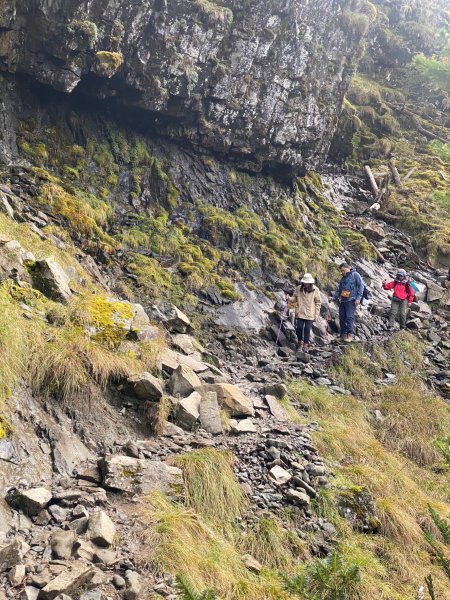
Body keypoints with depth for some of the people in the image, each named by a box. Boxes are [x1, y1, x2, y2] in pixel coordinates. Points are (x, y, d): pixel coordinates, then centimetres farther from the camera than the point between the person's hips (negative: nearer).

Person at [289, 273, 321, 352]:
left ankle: (306, 344, 13)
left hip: (310, 314, -1)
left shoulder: (315, 290, -4)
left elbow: (318, 302, 1)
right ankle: (300, 342, 21)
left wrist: (316, 314, -3)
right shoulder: (298, 288, -1)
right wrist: (291, 300, -14)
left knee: (307, 329, 0)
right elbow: (294, 297, 11)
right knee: (299, 328, -2)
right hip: (300, 313, 1)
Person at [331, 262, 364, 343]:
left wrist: (358, 298, -13)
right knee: (342, 317, 5)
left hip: (351, 300, -7)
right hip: (343, 301, 7)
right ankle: (343, 334, 13)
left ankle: (350, 334, -16)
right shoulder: (343, 278, 21)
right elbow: (339, 289, 26)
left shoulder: (355, 275, 0)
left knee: (349, 317, -16)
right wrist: (334, 297, 12)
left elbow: (361, 286, -7)